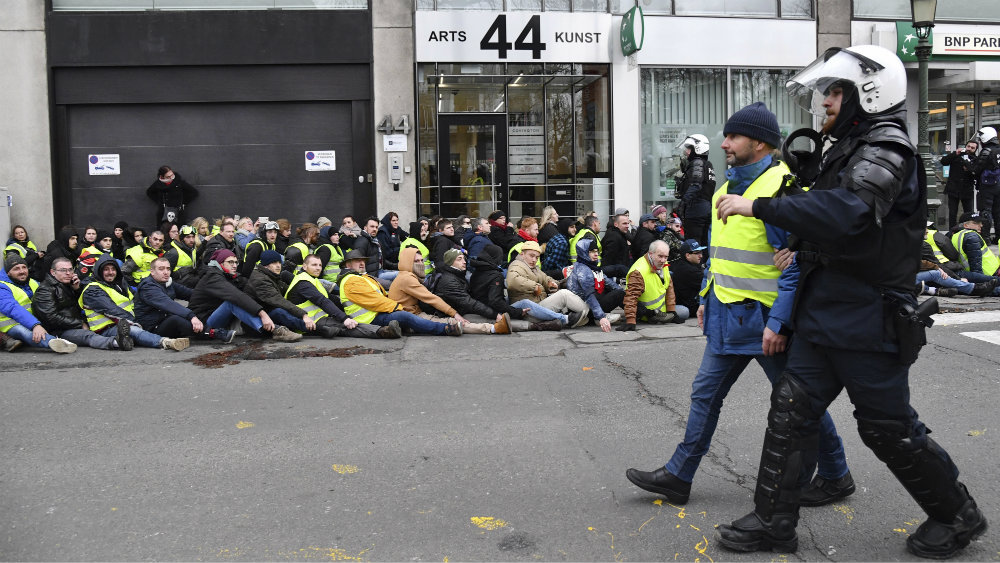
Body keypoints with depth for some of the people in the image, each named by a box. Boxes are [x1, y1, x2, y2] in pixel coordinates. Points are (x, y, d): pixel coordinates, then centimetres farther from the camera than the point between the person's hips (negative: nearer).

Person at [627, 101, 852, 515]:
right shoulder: (729, 186, 12)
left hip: (765, 320, -9)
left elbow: (798, 261, -20)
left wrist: (779, 322, -23)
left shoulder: (782, 186, -17)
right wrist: (707, 299, 19)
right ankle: (678, 476, 21)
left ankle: (835, 476, 26)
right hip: (728, 317, 9)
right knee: (706, 393, 12)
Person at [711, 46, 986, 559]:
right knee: (790, 411, 7)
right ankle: (774, 521, 16)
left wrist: (758, 207, -32)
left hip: (869, 323, -9)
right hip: (823, 317, 9)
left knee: (889, 428, 3)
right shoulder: (846, 151, 16)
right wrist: (803, 251, 10)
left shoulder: (887, 151, -16)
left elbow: (845, 212, -34)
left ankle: (957, 516, 26)